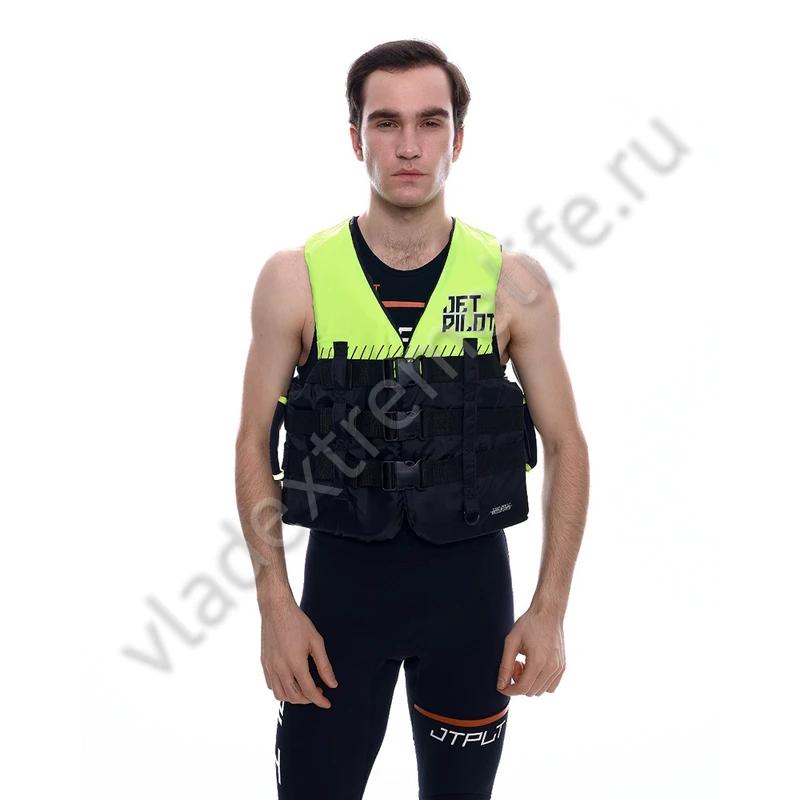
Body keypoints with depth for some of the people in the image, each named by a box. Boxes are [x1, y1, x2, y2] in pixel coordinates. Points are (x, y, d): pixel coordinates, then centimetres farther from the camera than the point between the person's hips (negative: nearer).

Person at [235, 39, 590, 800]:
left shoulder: (514, 282, -5)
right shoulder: (295, 278, -6)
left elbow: (565, 448, 0)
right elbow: (255, 446, 0)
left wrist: (550, 609, -5)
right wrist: (275, 604, -7)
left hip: (470, 576, 1)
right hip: (344, 573, -1)